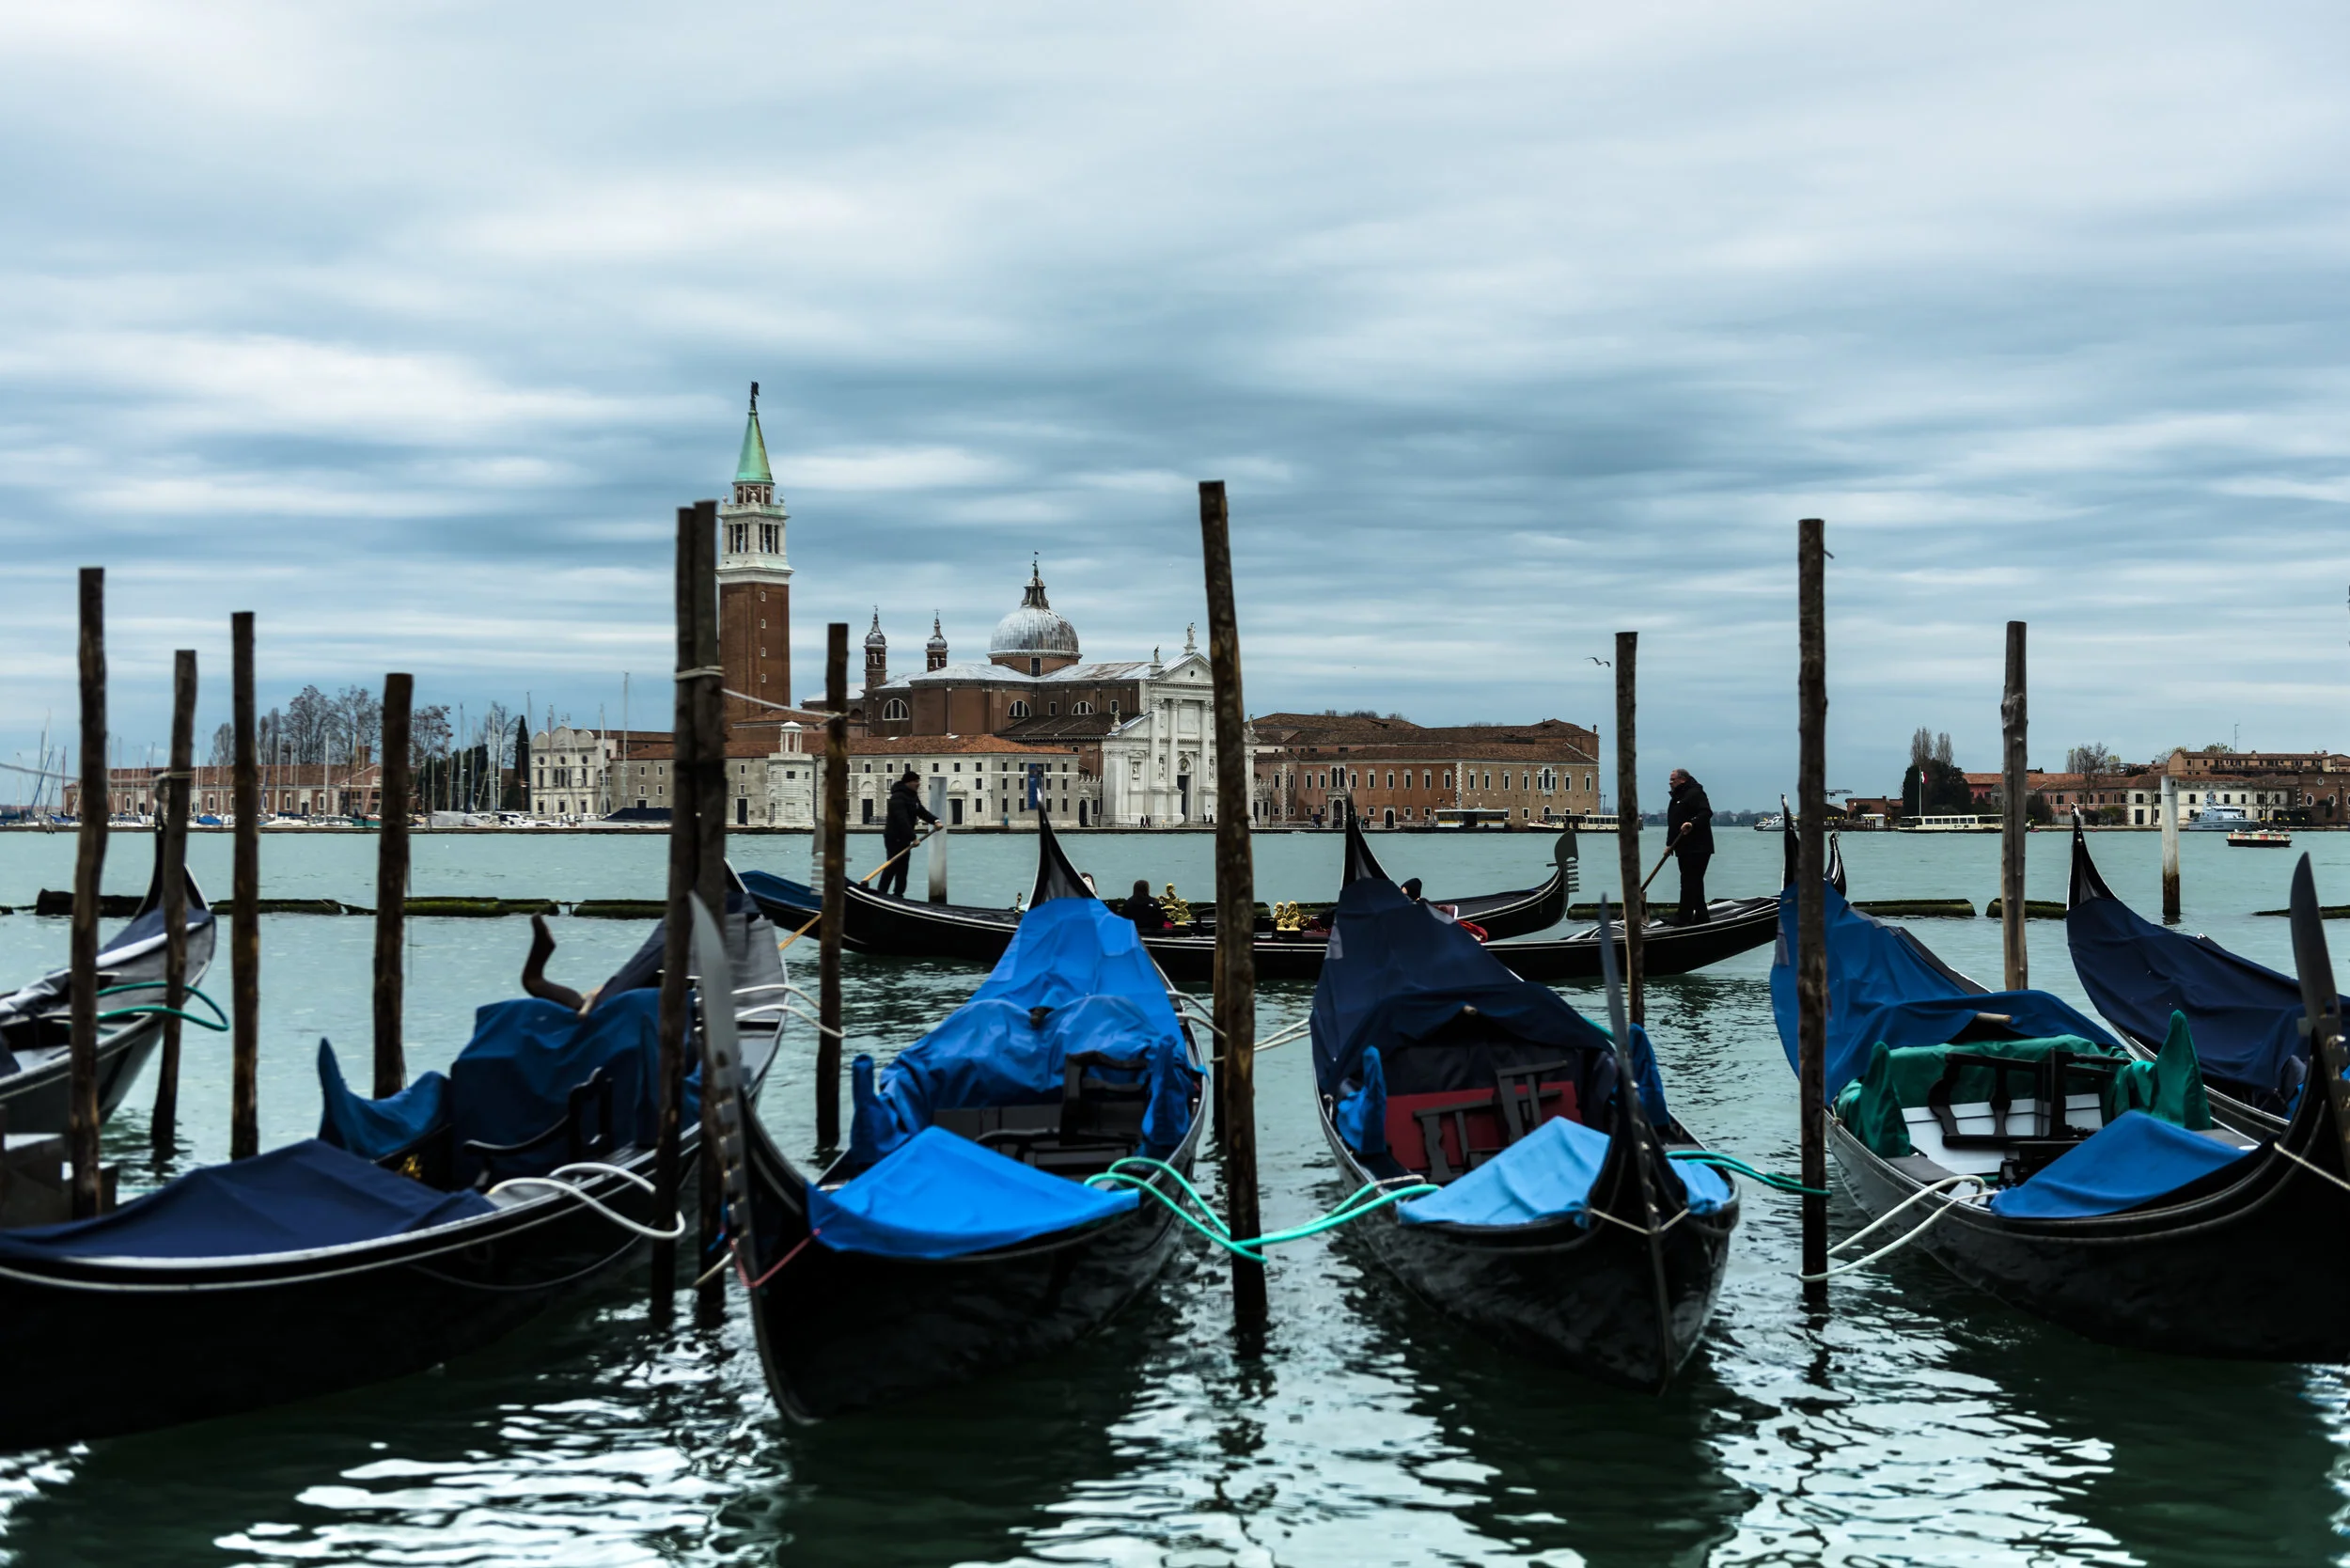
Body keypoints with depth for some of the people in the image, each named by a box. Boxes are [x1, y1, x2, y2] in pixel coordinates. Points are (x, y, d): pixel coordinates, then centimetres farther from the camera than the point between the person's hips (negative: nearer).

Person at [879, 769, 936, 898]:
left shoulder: (913, 796, 11)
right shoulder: (898, 798, -23)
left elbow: (922, 812, 14)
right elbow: (903, 820, -30)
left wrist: (935, 820, -3)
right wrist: (913, 837, -34)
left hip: (904, 838, 10)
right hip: (894, 838, -10)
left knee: (902, 867, 12)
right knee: (893, 866, -9)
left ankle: (898, 895, 19)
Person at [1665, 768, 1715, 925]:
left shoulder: (1695, 793, -8)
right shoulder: (1678, 797, 23)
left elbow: (1706, 813, -22)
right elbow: (1673, 823, 26)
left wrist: (1692, 823, -36)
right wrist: (1670, 844, 20)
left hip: (1697, 848, -11)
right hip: (1685, 848, 11)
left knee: (1689, 882, -11)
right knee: (1695, 882, 13)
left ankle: (1684, 917, -12)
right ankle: (1700, 917, 18)